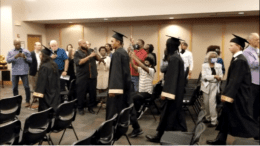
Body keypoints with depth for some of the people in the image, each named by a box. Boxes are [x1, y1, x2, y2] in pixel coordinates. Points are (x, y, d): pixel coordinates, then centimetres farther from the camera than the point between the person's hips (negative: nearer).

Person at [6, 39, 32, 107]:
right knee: (14, 87, 7)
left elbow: (30, 60, 1)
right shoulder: (10, 52, 9)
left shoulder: (26, 51, 4)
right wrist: (15, 57, -19)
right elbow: (8, 60, -4)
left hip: (24, 72, -2)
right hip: (14, 72, 2)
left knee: (26, 87, -1)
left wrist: (25, 57, -18)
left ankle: (27, 101, 11)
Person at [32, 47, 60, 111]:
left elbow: (41, 80, -18)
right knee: (54, 107, 14)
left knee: (45, 112, 0)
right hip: (54, 92, 8)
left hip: (46, 92, -8)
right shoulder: (54, 64, 6)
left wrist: (39, 92, -14)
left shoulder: (44, 66, -18)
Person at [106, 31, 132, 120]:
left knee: (114, 108, -1)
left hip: (118, 85, -9)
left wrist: (113, 88, -24)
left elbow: (115, 71, -22)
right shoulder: (124, 52, 12)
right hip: (125, 83, 9)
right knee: (124, 106, 14)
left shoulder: (117, 53, -16)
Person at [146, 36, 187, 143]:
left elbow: (171, 76, -22)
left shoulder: (173, 58, -18)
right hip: (177, 90, 10)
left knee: (167, 113, 0)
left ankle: (160, 136, 11)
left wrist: (165, 92, -21)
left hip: (172, 91, -10)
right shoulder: (178, 57, 12)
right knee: (177, 112, 14)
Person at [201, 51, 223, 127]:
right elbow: (204, 76, -12)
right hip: (206, 85, 1)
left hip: (214, 85, -1)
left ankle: (214, 121, -7)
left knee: (212, 101, -11)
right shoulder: (204, 65, -1)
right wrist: (214, 76, -18)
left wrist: (219, 77, -17)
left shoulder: (219, 66, 7)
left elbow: (221, 75, 6)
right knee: (206, 102, 7)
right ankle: (208, 118, 25)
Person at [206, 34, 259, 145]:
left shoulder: (240, 60, -19)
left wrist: (227, 94, -25)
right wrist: (226, 93, 19)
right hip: (234, 94, 10)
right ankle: (221, 139, 17)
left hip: (238, 95, -10)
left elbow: (235, 80, -24)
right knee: (226, 115, 11)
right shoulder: (237, 59, 10)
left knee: (242, 117, 1)